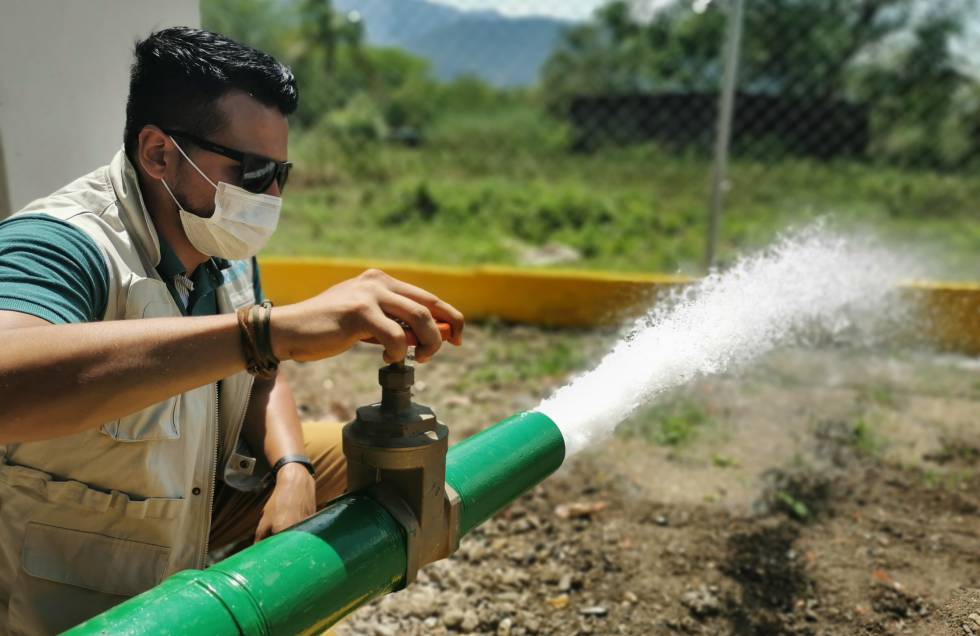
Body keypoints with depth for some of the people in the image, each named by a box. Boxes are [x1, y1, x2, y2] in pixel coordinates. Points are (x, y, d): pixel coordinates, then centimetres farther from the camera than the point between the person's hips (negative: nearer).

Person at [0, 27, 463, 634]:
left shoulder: (226, 250, -5)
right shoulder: (60, 244, -29)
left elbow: (259, 376, 5)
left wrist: (292, 469, -14)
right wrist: (274, 328, -55)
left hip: (196, 499, 7)